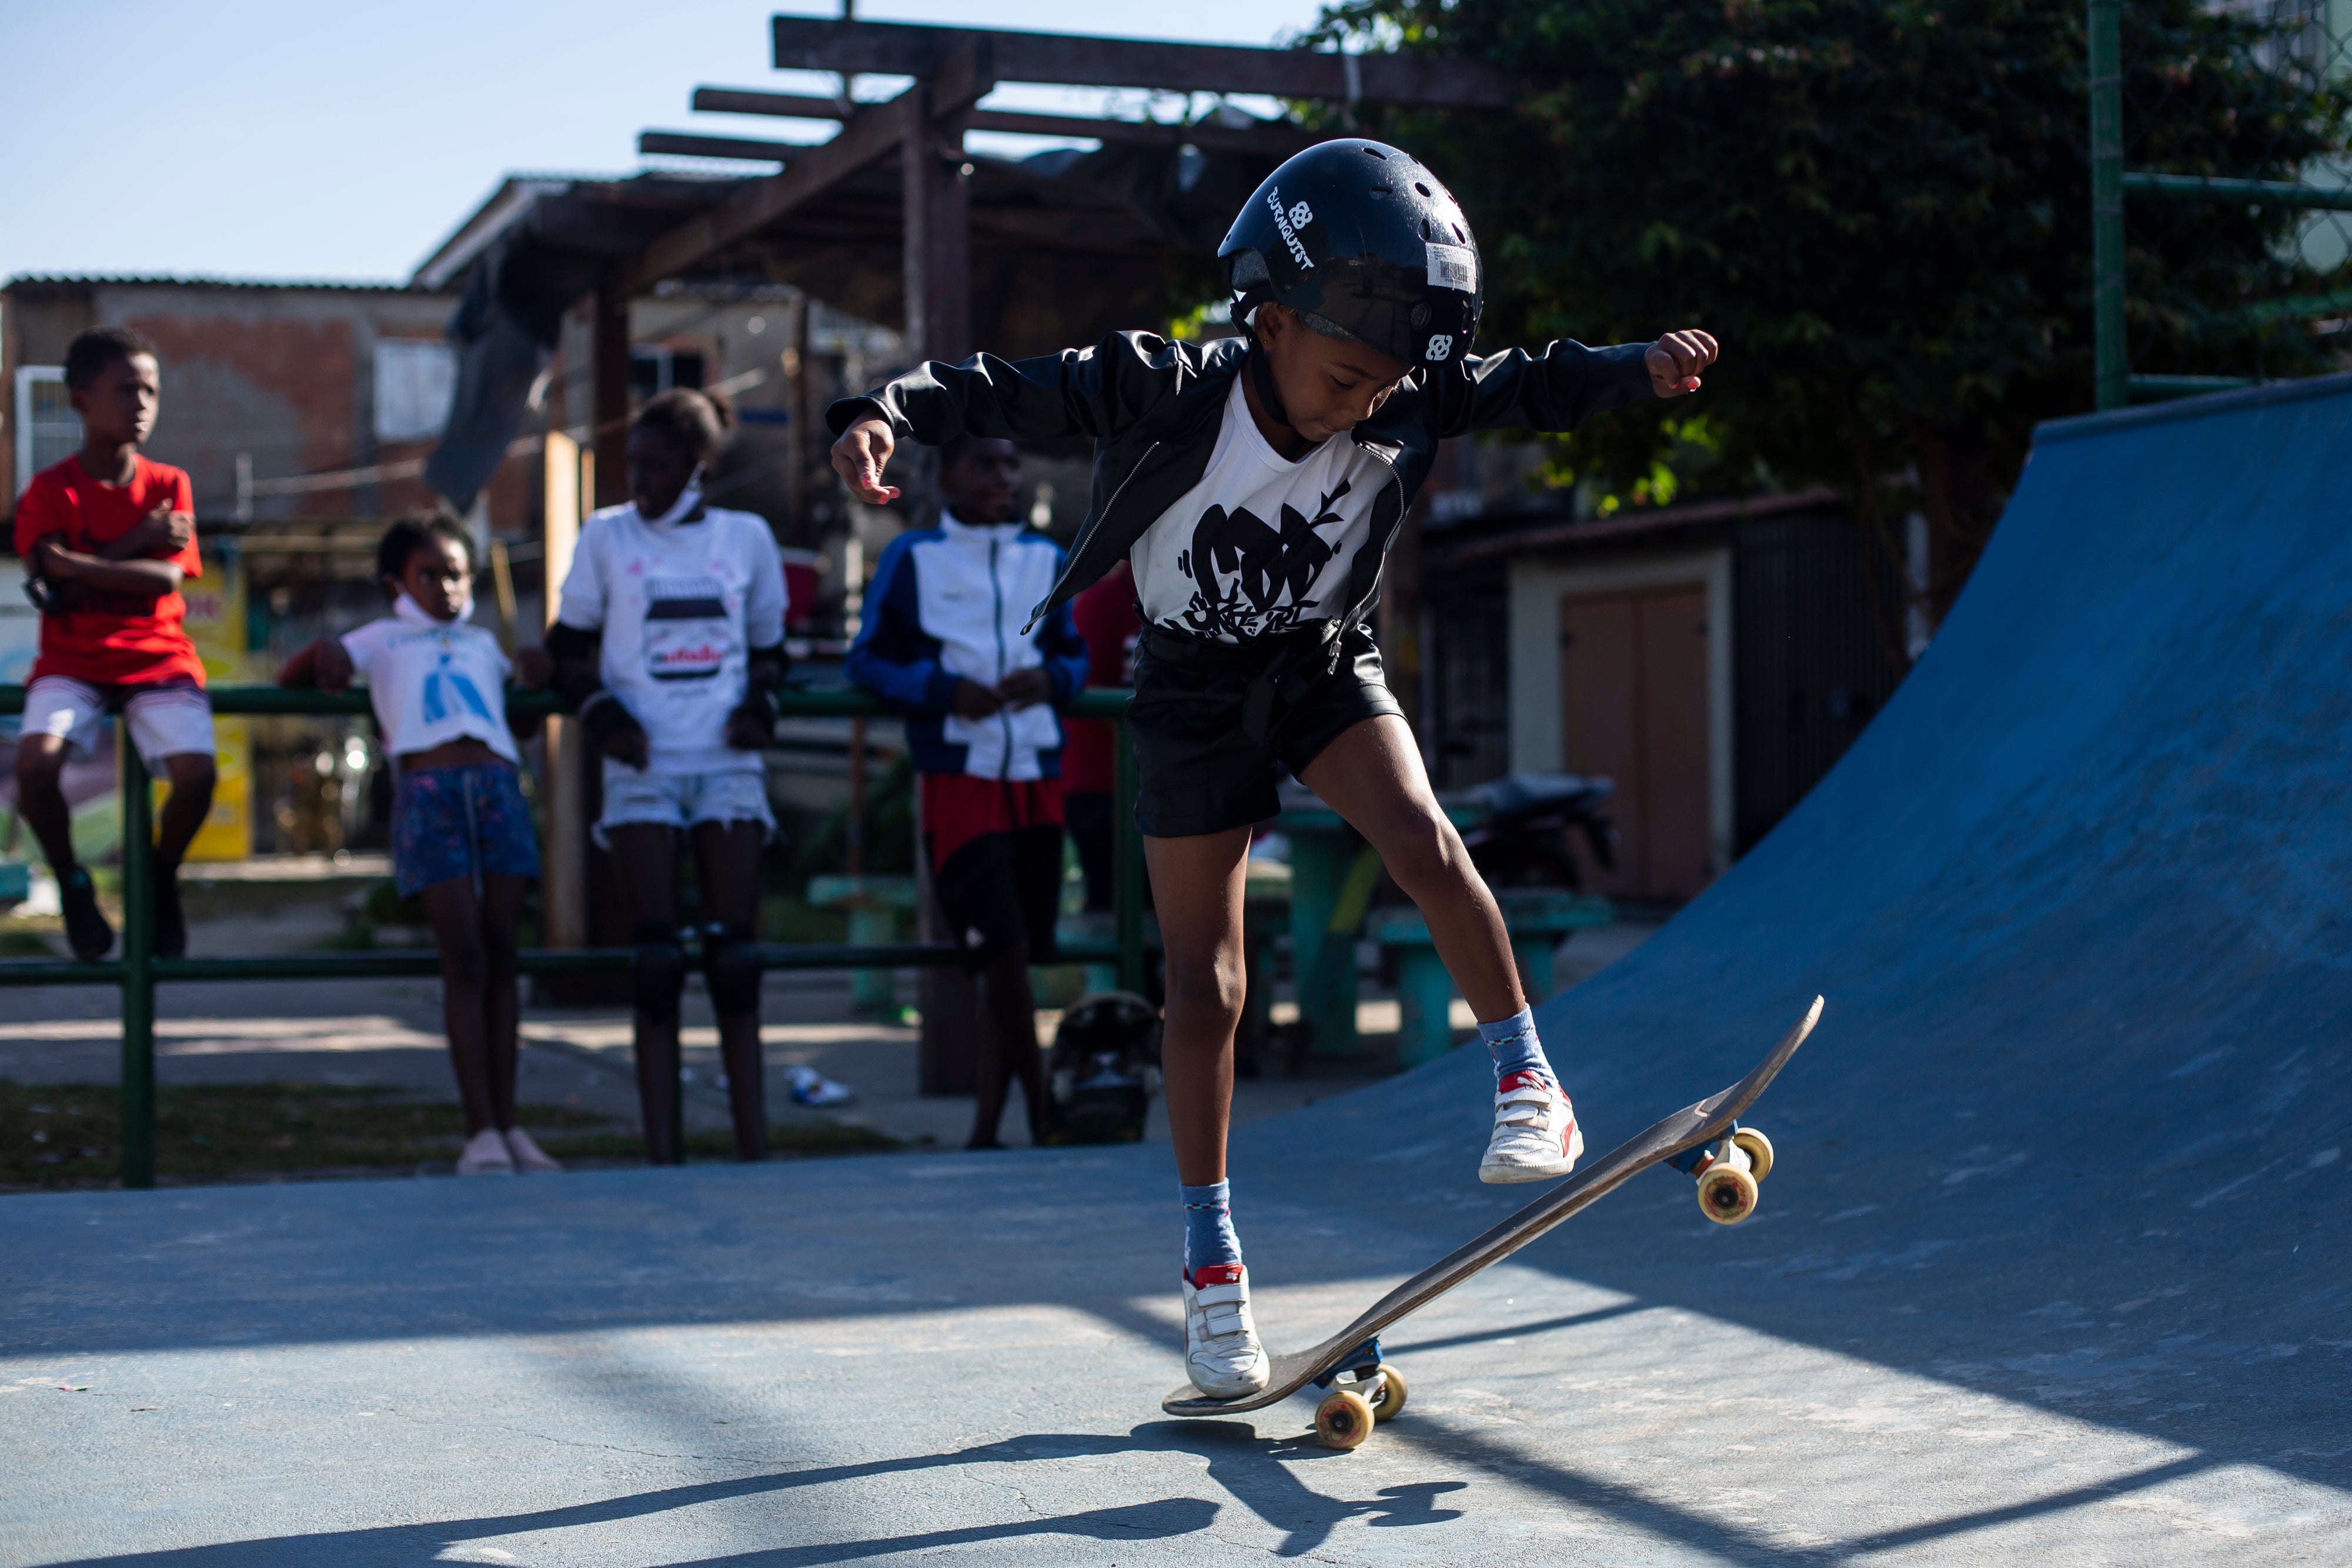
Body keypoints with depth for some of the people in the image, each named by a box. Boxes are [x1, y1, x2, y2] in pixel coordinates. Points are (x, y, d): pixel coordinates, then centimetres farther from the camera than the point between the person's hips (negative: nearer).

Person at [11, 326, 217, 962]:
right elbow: (50, 570, -13)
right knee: (35, 763, -30)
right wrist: (136, 543, -12)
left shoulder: (169, 485, 4)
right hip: (72, 663, -1)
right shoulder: (51, 490, 0)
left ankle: (162, 875, 8)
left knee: (196, 772, -25)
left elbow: (166, 578, -9)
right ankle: (71, 881, 1)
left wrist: (78, 570, -16)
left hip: (157, 659, 1)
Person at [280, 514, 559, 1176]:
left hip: (498, 786, 3)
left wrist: (537, 664, 21)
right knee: (464, 960, -9)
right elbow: (290, 679, 22)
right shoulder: (382, 639, 23)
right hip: (428, 792, -3)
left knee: (500, 959, 1)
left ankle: (508, 1124, 5)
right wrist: (324, 654, 1)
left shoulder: (482, 643, 30)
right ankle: (481, 1131, -10)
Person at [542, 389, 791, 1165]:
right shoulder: (606, 536, 5)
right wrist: (602, 714, -9)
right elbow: (568, 647, 9)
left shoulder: (747, 538, 8)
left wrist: (760, 706, -3)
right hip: (643, 766, -1)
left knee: (736, 956, -1)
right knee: (656, 962, -4)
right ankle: (662, 1152, -3)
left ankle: (754, 1144, 3)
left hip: (728, 764, 1)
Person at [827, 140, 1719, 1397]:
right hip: (1192, 689, -2)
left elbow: (1523, 390, -6)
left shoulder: (1405, 405, -18)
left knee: (1420, 841, -28)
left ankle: (1528, 1087, -10)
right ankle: (1211, 1268, 12)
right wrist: (884, 412, -43)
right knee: (1204, 980, 1)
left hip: (1324, 666, 2)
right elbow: (996, 394, -25)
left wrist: (1640, 369, -23)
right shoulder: (1162, 393, -28)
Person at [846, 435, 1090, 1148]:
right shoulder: (912, 558, 0)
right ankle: (1046, 1122, -6)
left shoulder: (1046, 558, 11)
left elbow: (1075, 654, 18)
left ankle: (986, 1132, 14)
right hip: (960, 784, -4)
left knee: (1020, 959, 5)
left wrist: (1050, 678, -5)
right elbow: (868, 660, 1)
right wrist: (944, 692, -14)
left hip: (1039, 779, 4)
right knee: (1005, 954, -12)